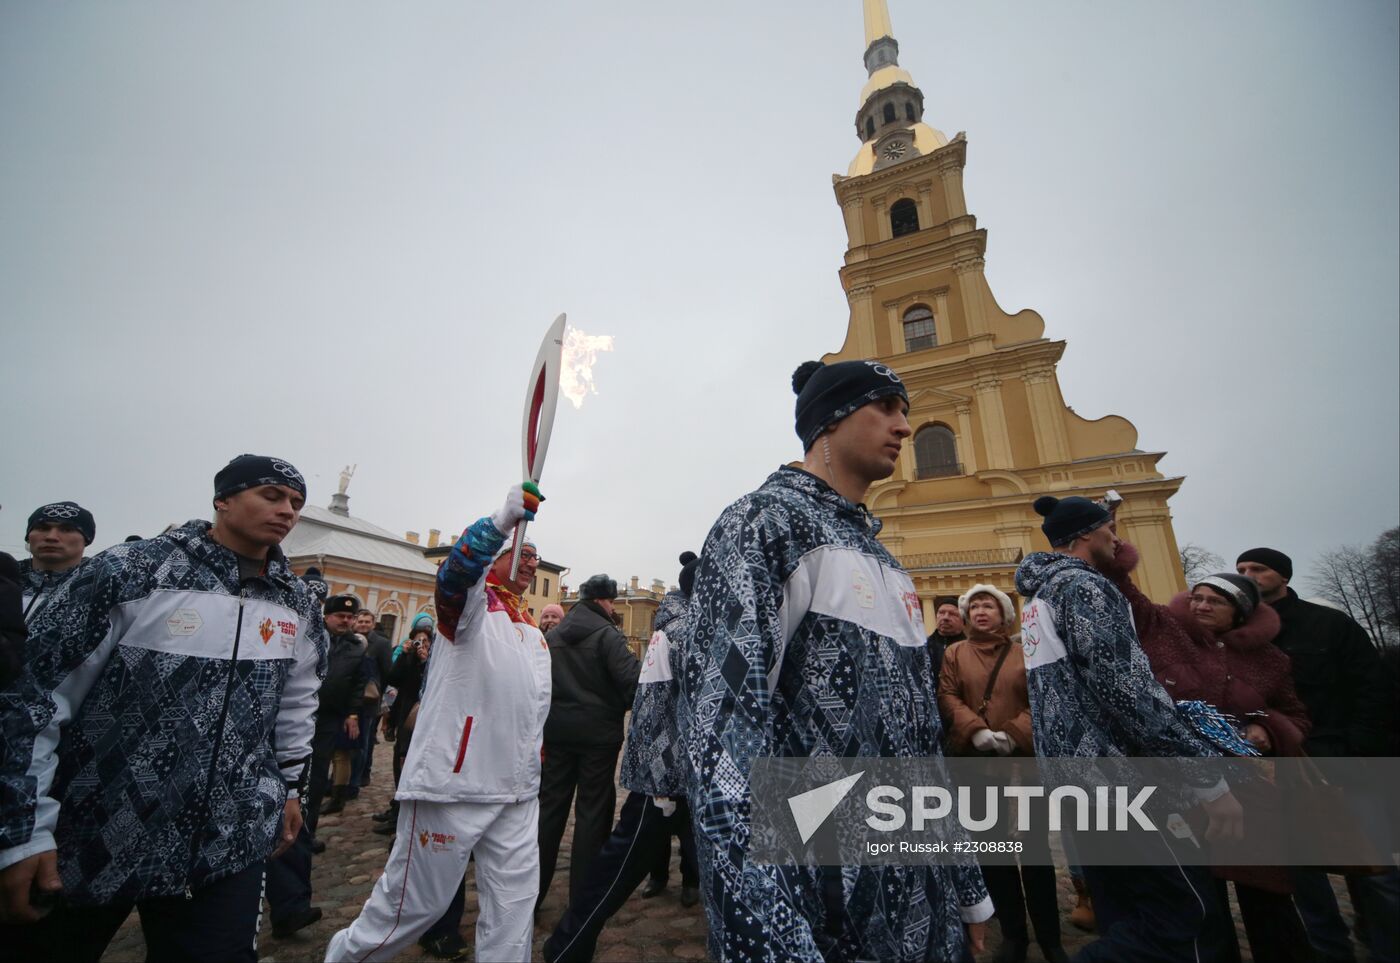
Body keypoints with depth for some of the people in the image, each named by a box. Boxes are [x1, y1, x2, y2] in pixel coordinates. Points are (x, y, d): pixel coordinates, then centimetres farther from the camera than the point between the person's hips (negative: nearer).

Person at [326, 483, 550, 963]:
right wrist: (502, 521, -47)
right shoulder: (472, 605, -5)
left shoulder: (535, 635, 17)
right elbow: (455, 571, -31)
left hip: (517, 790, 7)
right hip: (453, 780, -7)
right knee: (417, 898, 9)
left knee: (515, 897, 10)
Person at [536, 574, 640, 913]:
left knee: (550, 806, 14)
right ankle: (582, 896, 13)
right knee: (592, 810, 5)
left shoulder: (554, 634, 7)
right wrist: (625, 706, -5)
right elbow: (631, 678, -22)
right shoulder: (607, 634, -13)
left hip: (558, 729, 6)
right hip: (598, 732, -5)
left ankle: (532, 889, 23)